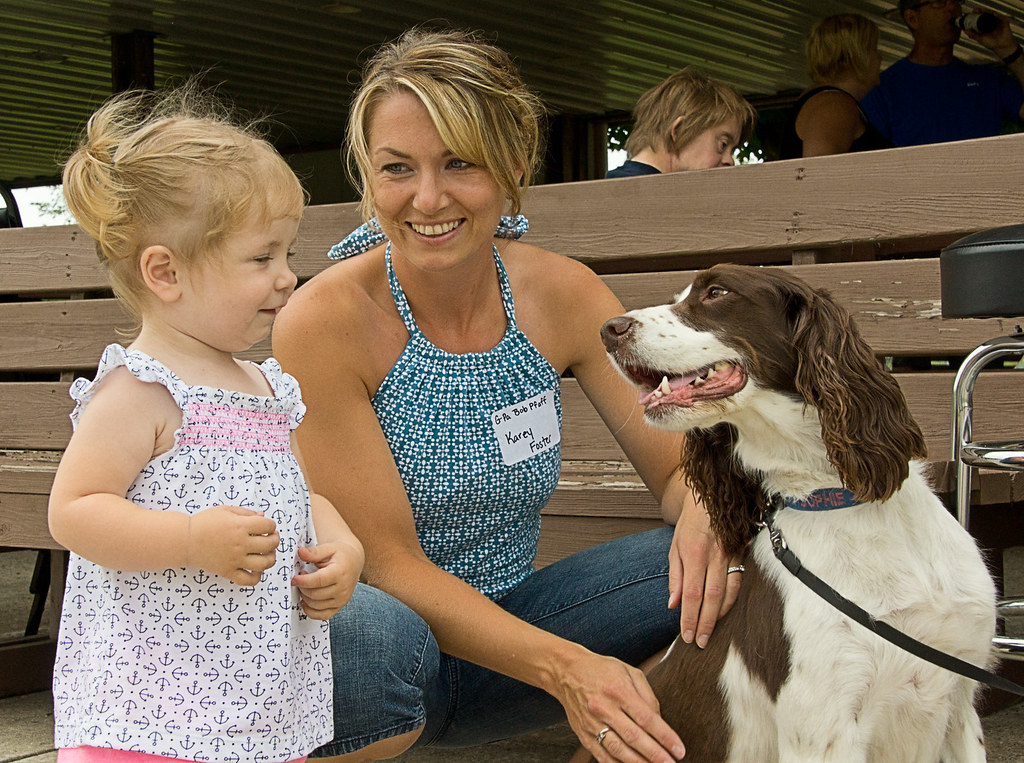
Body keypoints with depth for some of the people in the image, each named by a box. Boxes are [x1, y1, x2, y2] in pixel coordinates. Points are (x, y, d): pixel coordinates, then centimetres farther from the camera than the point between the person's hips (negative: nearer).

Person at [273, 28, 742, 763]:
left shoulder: (560, 294, -5)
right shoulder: (323, 323, -18)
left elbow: (678, 464, -2)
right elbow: (388, 563, -18)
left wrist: (705, 511, -27)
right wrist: (564, 668, -31)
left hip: (505, 631, 4)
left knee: (712, 573, -17)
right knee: (372, 633, -38)